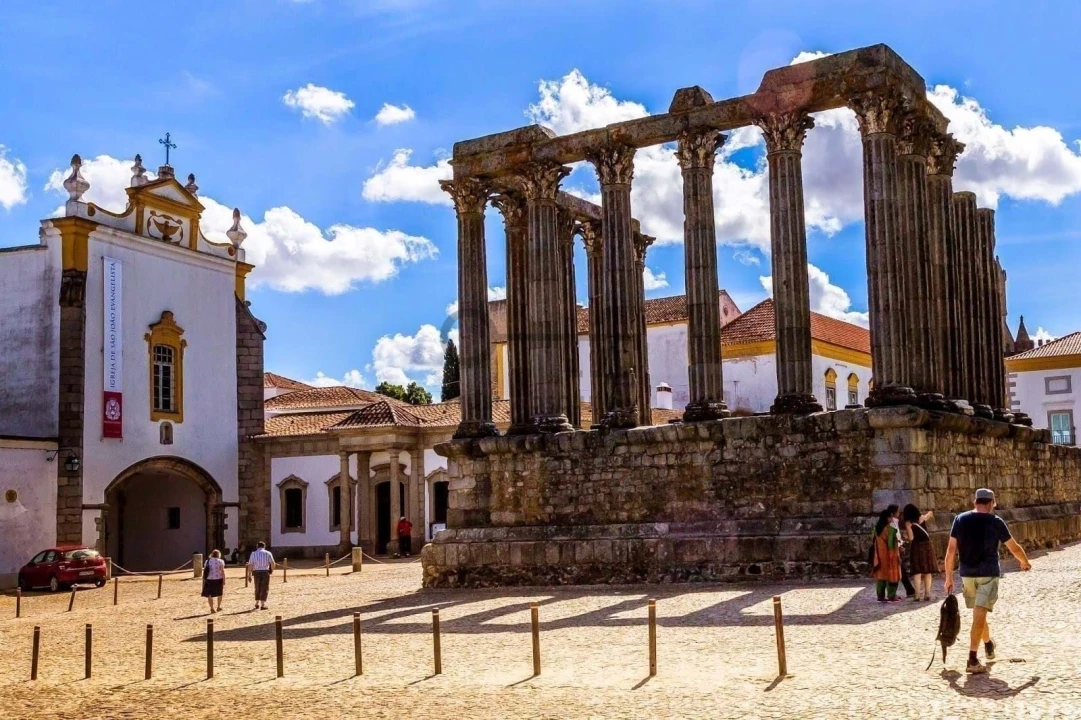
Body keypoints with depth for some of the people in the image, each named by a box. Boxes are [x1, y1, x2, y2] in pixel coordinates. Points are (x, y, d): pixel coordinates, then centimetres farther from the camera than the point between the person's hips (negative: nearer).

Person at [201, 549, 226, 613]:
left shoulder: (207, 561, 6)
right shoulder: (220, 561, -2)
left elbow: (204, 572, 2)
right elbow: (222, 572, -8)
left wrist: (204, 581, 6)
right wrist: (224, 581, -6)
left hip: (209, 580, 1)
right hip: (218, 579, -1)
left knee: (209, 595, 8)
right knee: (219, 593, 19)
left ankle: (212, 609, 4)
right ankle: (218, 607, 23)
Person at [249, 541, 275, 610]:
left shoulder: (253, 554, 6)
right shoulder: (268, 553, 2)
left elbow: (250, 565, -1)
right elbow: (272, 563, -7)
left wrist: (250, 575, 2)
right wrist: (272, 570, 10)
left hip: (256, 572, 2)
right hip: (265, 572, -2)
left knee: (257, 588, 17)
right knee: (264, 589, 3)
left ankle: (257, 604, 25)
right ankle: (263, 605, -1)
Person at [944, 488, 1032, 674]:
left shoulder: (960, 520, 2)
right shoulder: (995, 522, -5)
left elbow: (951, 550, 0)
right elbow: (1014, 548, 4)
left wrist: (949, 577, 5)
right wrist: (1025, 562, 24)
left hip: (967, 574, 4)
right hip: (988, 574, -4)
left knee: (979, 613, 22)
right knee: (980, 615, -7)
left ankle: (989, 645, 44)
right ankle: (972, 660, -14)